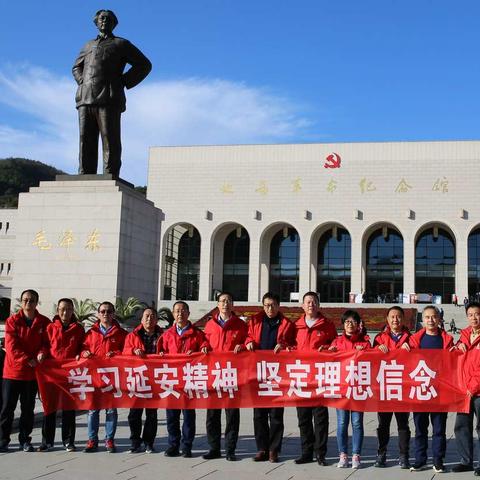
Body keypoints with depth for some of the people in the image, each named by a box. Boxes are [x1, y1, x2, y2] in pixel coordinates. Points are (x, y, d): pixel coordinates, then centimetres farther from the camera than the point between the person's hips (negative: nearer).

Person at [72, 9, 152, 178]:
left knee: (110, 140, -11)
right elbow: (76, 67, 40)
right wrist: (81, 81, 17)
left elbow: (144, 65, 9)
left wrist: (124, 82, 0)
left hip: (109, 99, -4)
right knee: (86, 141, -3)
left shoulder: (121, 44, 15)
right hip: (85, 99, 4)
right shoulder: (89, 45, 28)